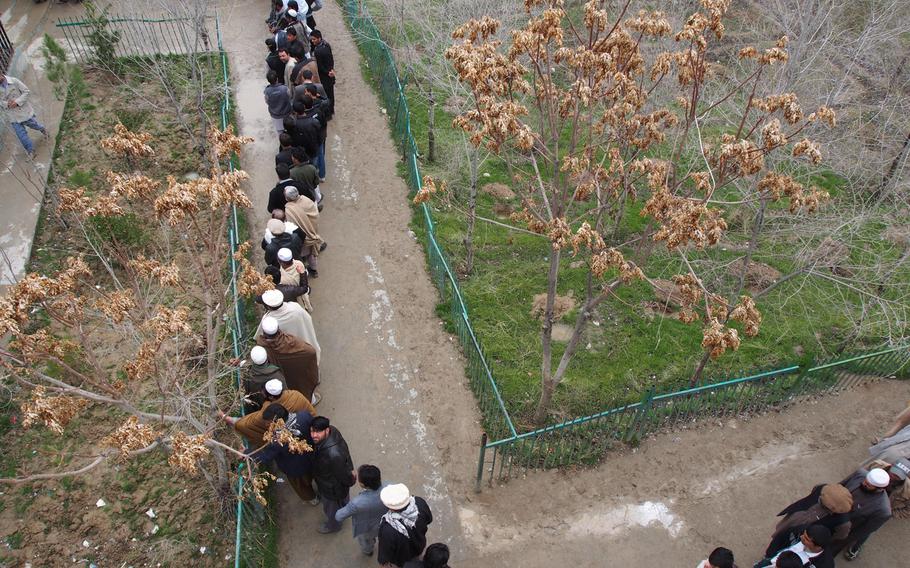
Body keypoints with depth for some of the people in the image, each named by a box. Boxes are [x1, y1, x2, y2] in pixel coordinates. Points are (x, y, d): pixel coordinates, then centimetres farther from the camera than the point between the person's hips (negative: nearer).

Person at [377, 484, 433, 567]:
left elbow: (385, 550, -26)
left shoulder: (389, 530, -48)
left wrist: (383, 560, -3)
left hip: (401, 557, -3)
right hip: (419, 545, 3)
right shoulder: (420, 503, -36)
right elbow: (429, 519, -12)